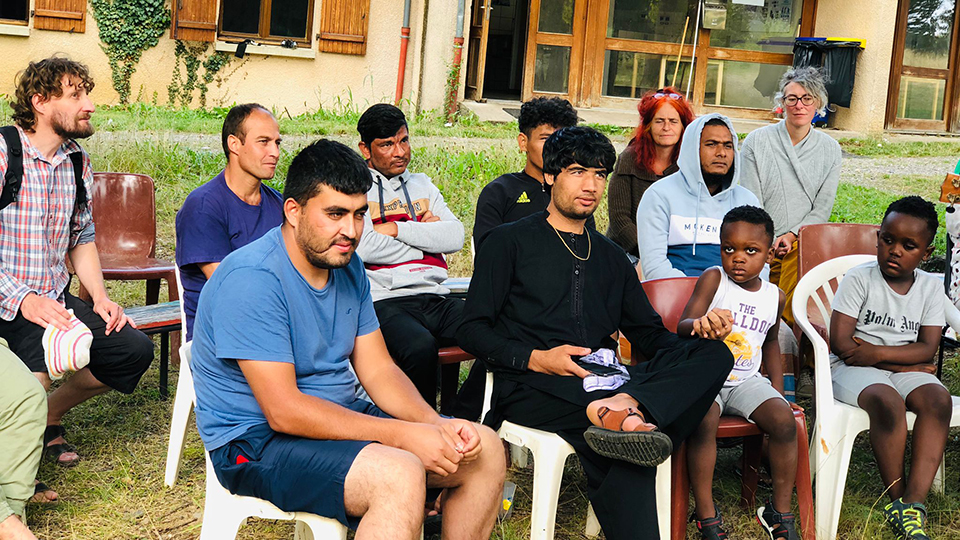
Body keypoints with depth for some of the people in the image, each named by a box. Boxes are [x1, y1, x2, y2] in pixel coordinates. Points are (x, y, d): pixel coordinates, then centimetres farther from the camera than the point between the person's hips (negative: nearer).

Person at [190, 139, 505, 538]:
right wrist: (403, 435, -27)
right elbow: (284, 411, -26)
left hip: (340, 415, 9)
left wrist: (436, 424, -14)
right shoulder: (252, 279, -22)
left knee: (485, 450, 0)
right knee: (399, 476, -33)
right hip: (257, 439, -9)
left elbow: (378, 370, 7)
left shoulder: (349, 268, 6)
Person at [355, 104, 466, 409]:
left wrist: (396, 228, 0)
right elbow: (363, 247, -8)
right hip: (385, 301, -5)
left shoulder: (422, 185, 26)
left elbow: (455, 238, 9)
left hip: (435, 297, 5)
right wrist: (425, 236, 5)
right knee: (421, 346, -37)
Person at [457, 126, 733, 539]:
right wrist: (534, 358, -13)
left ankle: (622, 405, -47)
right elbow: (473, 330, 5)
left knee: (714, 355, -27)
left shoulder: (611, 257, 30)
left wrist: (692, 335, 1)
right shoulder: (509, 242, 13)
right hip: (534, 385, -5)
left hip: (602, 378, 5)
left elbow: (648, 333, 26)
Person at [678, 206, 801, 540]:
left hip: (747, 381, 4)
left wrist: (778, 388, 17)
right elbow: (681, 327, -18)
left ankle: (780, 511, -2)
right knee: (703, 421, -33)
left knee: (784, 419, -21)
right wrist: (699, 324, -43)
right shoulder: (713, 278, -6)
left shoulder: (774, 296, 9)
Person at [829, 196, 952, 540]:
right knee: (888, 401, -35)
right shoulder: (859, 279, -4)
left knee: (937, 398, -28)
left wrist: (877, 352, -17)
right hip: (853, 369, -4)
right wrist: (905, 364, -10)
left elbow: (927, 349, -2)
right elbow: (841, 343, -11)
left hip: (906, 370, 4)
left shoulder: (931, 288, 7)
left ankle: (913, 502, -31)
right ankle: (896, 499, -19)